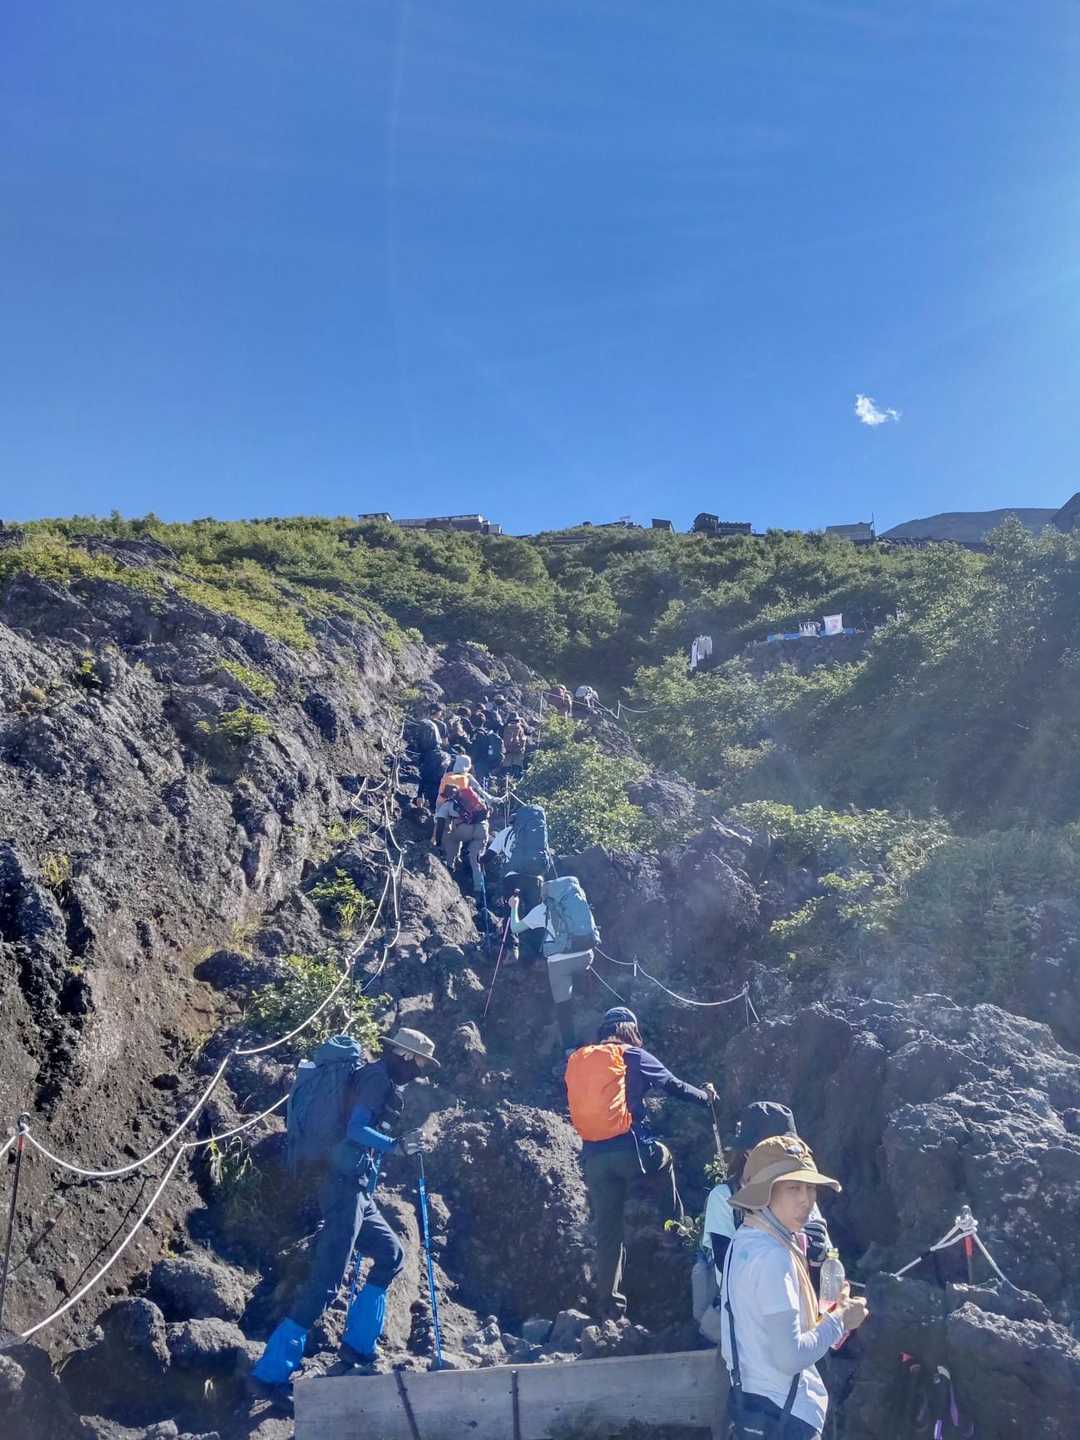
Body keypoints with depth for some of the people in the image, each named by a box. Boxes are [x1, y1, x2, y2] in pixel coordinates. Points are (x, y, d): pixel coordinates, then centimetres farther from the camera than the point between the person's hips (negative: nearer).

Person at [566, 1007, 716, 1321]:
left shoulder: (575, 1062, 14)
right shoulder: (632, 1056, 3)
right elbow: (675, 1086, 13)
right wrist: (706, 1097, 30)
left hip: (593, 1157, 3)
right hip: (631, 1149, -3)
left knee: (607, 1230, 12)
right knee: (664, 1158, 30)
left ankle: (609, 1302, 14)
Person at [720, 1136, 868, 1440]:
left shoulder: (748, 1240, 5)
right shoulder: (772, 1256, -25)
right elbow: (790, 1356, -25)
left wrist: (823, 1319, 4)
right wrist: (839, 1320, -12)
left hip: (758, 1403, 9)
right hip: (781, 1415, -9)